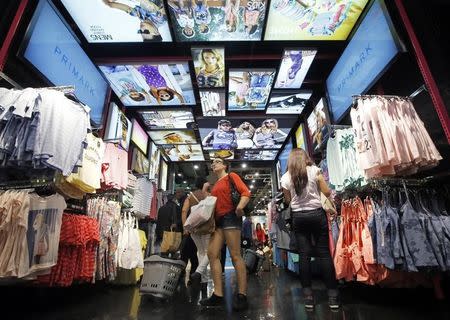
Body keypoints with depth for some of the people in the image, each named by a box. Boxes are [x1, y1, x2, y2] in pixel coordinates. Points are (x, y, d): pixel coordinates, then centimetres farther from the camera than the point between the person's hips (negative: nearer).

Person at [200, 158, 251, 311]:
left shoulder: (231, 176, 4)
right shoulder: (215, 186, 26)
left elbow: (246, 192, -9)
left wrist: (240, 206, -26)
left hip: (230, 216, -8)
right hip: (218, 220, 8)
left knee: (235, 255, -9)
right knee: (212, 254, -1)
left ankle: (242, 296, -2)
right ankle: (218, 295, 4)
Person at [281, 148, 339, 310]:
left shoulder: (285, 177, 1)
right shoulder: (314, 170, -2)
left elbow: (288, 200, 7)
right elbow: (327, 193, 1)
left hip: (298, 217, 1)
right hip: (316, 213, -1)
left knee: (304, 255, 5)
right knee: (324, 253, 6)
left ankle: (308, 295, 11)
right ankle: (332, 294, 13)